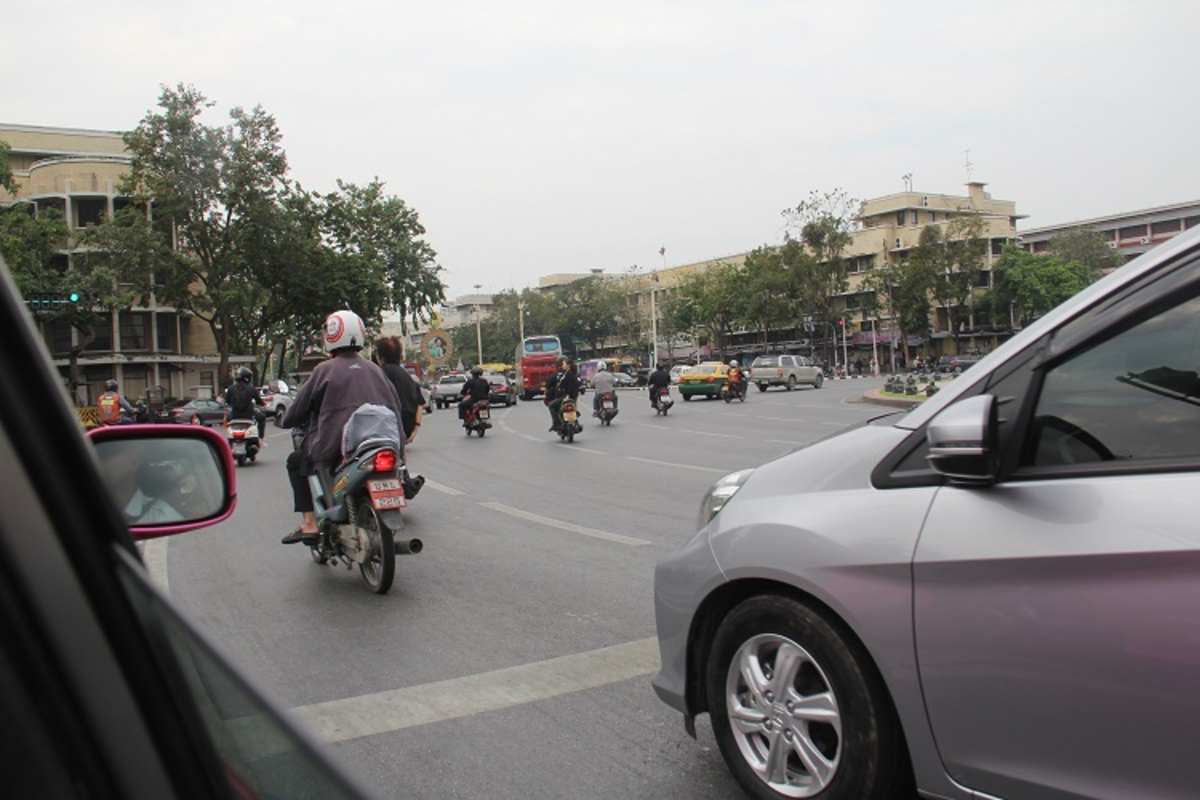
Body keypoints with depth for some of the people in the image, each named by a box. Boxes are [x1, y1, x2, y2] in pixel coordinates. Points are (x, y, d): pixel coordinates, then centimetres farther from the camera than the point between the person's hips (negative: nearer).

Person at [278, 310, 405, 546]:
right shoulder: (374, 369, 12)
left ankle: (309, 523, 7)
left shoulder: (325, 370, -1)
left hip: (335, 447, -5)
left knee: (296, 462, 19)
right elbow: (396, 406, 14)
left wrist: (289, 420, 24)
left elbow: (298, 410, 3)